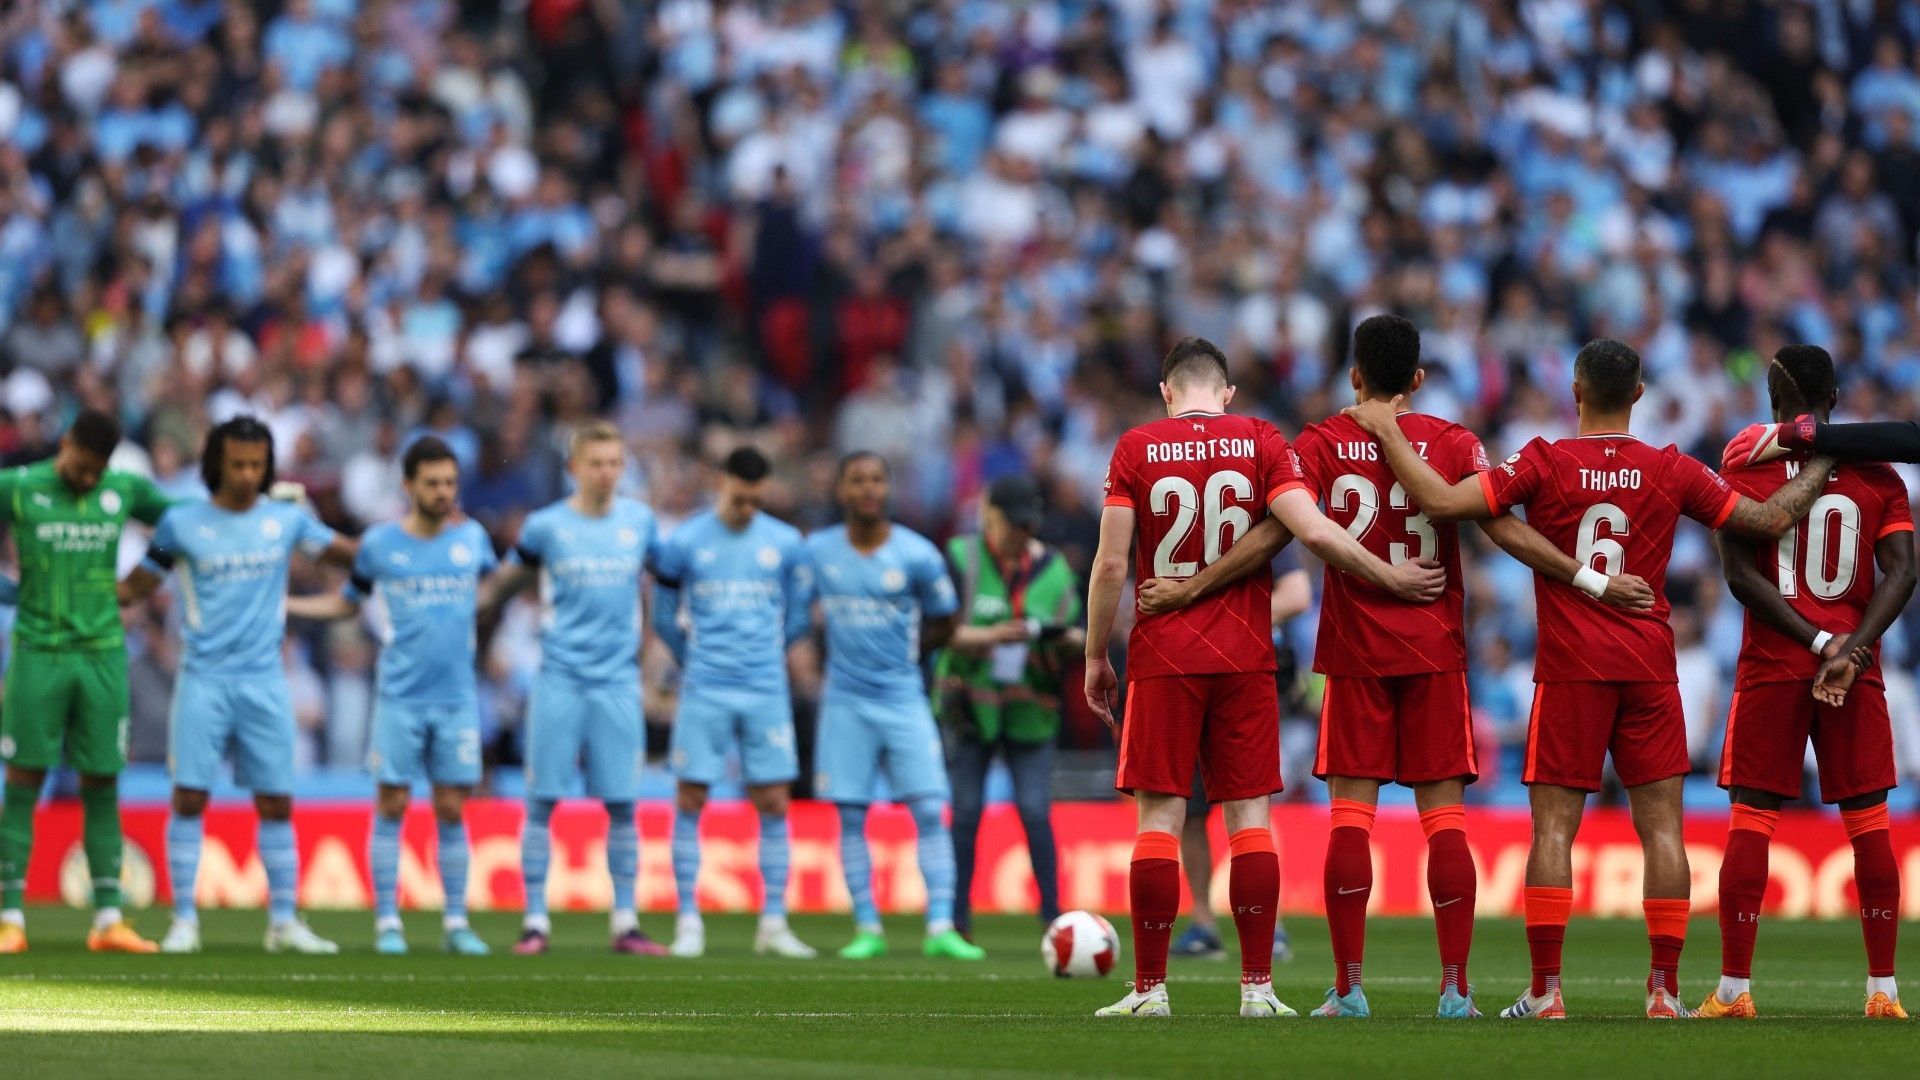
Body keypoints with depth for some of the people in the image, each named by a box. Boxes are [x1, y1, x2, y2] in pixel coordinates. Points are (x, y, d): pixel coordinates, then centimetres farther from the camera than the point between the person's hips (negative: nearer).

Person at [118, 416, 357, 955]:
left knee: (276, 804, 2)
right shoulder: (181, 523, 1)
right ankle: (184, 921, 1)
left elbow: (353, 553, 15)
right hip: (204, 681, -2)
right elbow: (137, 586, 9)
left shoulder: (287, 520, 5)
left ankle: (284, 921, 8)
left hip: (264, 682, 2)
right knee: (189, 798, -5)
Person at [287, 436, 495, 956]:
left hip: (457, 698, 1)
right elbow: (347, 602, 15)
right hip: (400, 697, -1)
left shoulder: (472, 537, 5)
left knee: (452, 810, 2)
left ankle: (456, 923, 8)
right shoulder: (379, 543, 1)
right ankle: (387, 922, 2)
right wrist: (280, 604, 7)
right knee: (392, 806, -2)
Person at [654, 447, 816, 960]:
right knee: (690, 802, -4)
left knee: (774, 804, 0)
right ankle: (689, 923, 1)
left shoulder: (786, 544, 5)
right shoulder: (684, 544, 0)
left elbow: (799, 617, 15)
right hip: (704, 693, -2)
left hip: (766, 691, 2)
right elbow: (664, 616, 10)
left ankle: (774, 925, 6)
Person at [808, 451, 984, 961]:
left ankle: (940, 928, -8)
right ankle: (867, 928, 8)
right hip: (845, 702, 1)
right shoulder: (816, 552, 1)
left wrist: (899, 651, 4)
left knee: (931, 811, -8)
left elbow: (943, 626, 8)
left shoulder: (917, 555, -4)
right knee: (851, 817, 1)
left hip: (903, 696, -1)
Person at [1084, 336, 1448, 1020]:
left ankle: (1149, 988, -1)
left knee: (1159, 817, 1)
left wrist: (1095, 657, 7)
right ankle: (1257, 986, 0)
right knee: (1250, 817, 3)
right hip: (1245, 657, 1)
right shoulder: (1261, 442, 2)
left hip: (1162, 657, -1)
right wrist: (1391, 577, 1)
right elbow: (1313, 532, -10)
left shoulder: (1137, 449, 1)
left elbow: (1110, 564, -2)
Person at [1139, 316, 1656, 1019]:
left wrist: (1189, 588, -4)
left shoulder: (1321, 446, 1)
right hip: (1435, 651, 0)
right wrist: (1593, 582, -1)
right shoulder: (1453, 444, 1)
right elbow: (1507, 531, -5)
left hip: (1354, 652, 0)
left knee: (1351, 812, 1)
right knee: (1444, 815, 1)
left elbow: (1273, 534, -7)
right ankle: (1455, 988, -3)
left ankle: (1348, 988, -3)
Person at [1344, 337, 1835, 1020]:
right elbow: (1771, 519, 10)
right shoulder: (1672, 471, 3)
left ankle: (1545, 992, -5)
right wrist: (1820, 468, 27)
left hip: (1570, 667, -2)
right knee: (1661, 825, 3)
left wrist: (1387, 431, -4)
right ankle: (1664, 990, 0)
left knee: (1554, 825, 0)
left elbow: (1444, 502, -14)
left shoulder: (1546, 463, -5)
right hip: (1650, 668, 2)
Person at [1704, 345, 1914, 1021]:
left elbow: (1741, 576, -9)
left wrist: (1819, 642, -10)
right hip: (1858, 669, 2)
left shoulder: (1748, 467, 0)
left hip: (1771, 666, -2)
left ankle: (1734, 989, -2)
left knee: (1751, 818, 2)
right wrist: (1850, 650, -12)